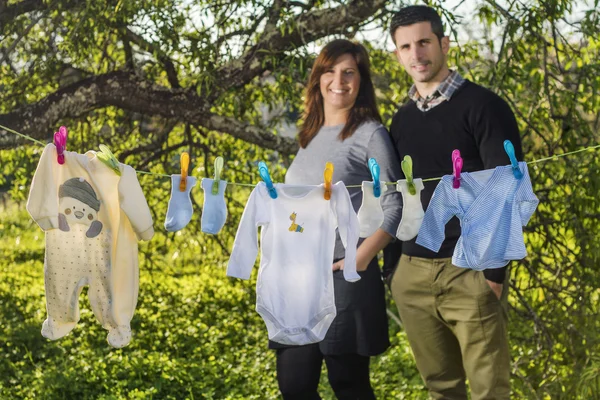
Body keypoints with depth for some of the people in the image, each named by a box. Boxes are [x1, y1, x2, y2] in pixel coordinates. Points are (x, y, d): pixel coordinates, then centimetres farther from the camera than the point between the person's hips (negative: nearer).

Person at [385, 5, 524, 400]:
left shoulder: (482, 106, -4)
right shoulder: (402, 120, 14)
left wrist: (495, 268, -14)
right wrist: (392, 268, 13)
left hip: (470, 271, -5)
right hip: (412, 275, 5)